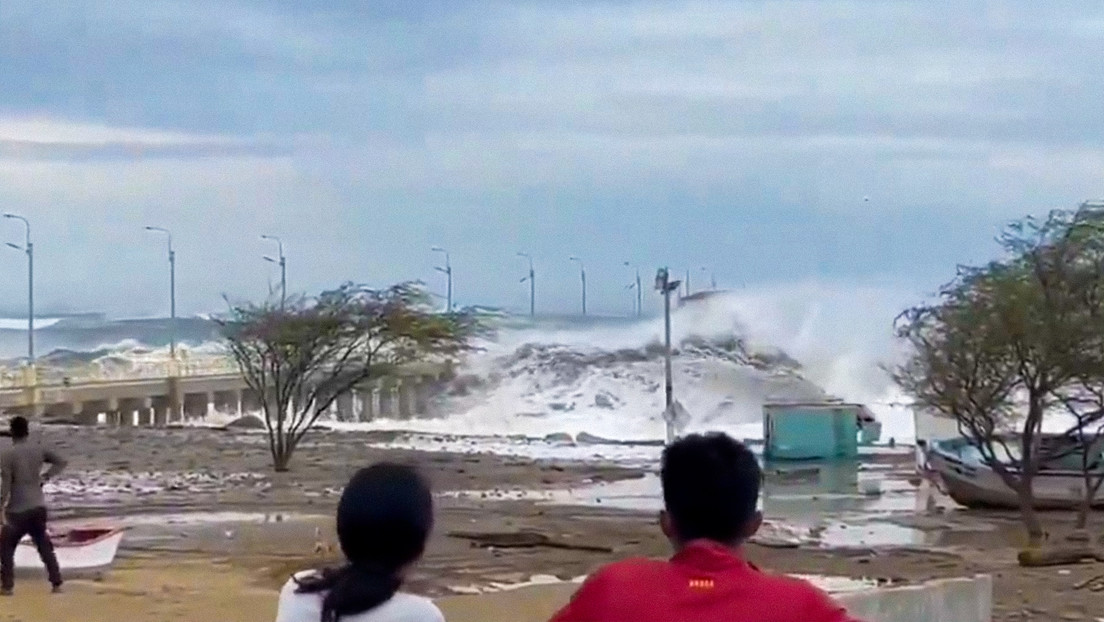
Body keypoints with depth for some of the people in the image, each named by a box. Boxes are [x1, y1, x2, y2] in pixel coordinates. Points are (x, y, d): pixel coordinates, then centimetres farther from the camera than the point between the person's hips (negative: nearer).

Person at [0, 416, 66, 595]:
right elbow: (61, 462, 5)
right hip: (38, 507, 5)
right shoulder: (38, 450, 3)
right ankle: (56, 583, 11)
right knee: (45, 547, 13)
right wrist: (46, 477, 5)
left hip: (17, 510, -5)